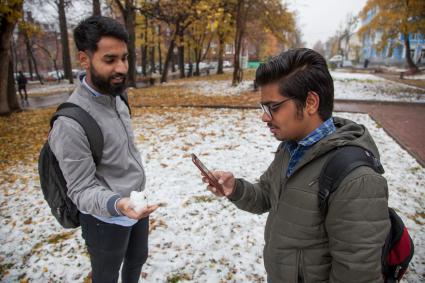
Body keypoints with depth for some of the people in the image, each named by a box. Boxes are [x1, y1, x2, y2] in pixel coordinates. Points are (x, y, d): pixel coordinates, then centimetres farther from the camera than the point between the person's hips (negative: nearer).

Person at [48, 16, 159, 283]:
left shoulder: (116, 97, -5)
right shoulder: (71, 123, -31)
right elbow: (82, 190, -25)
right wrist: (116, 204, -44)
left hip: (137, 207, 7)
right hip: (106, 220, -7)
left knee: (138, 259, 29)